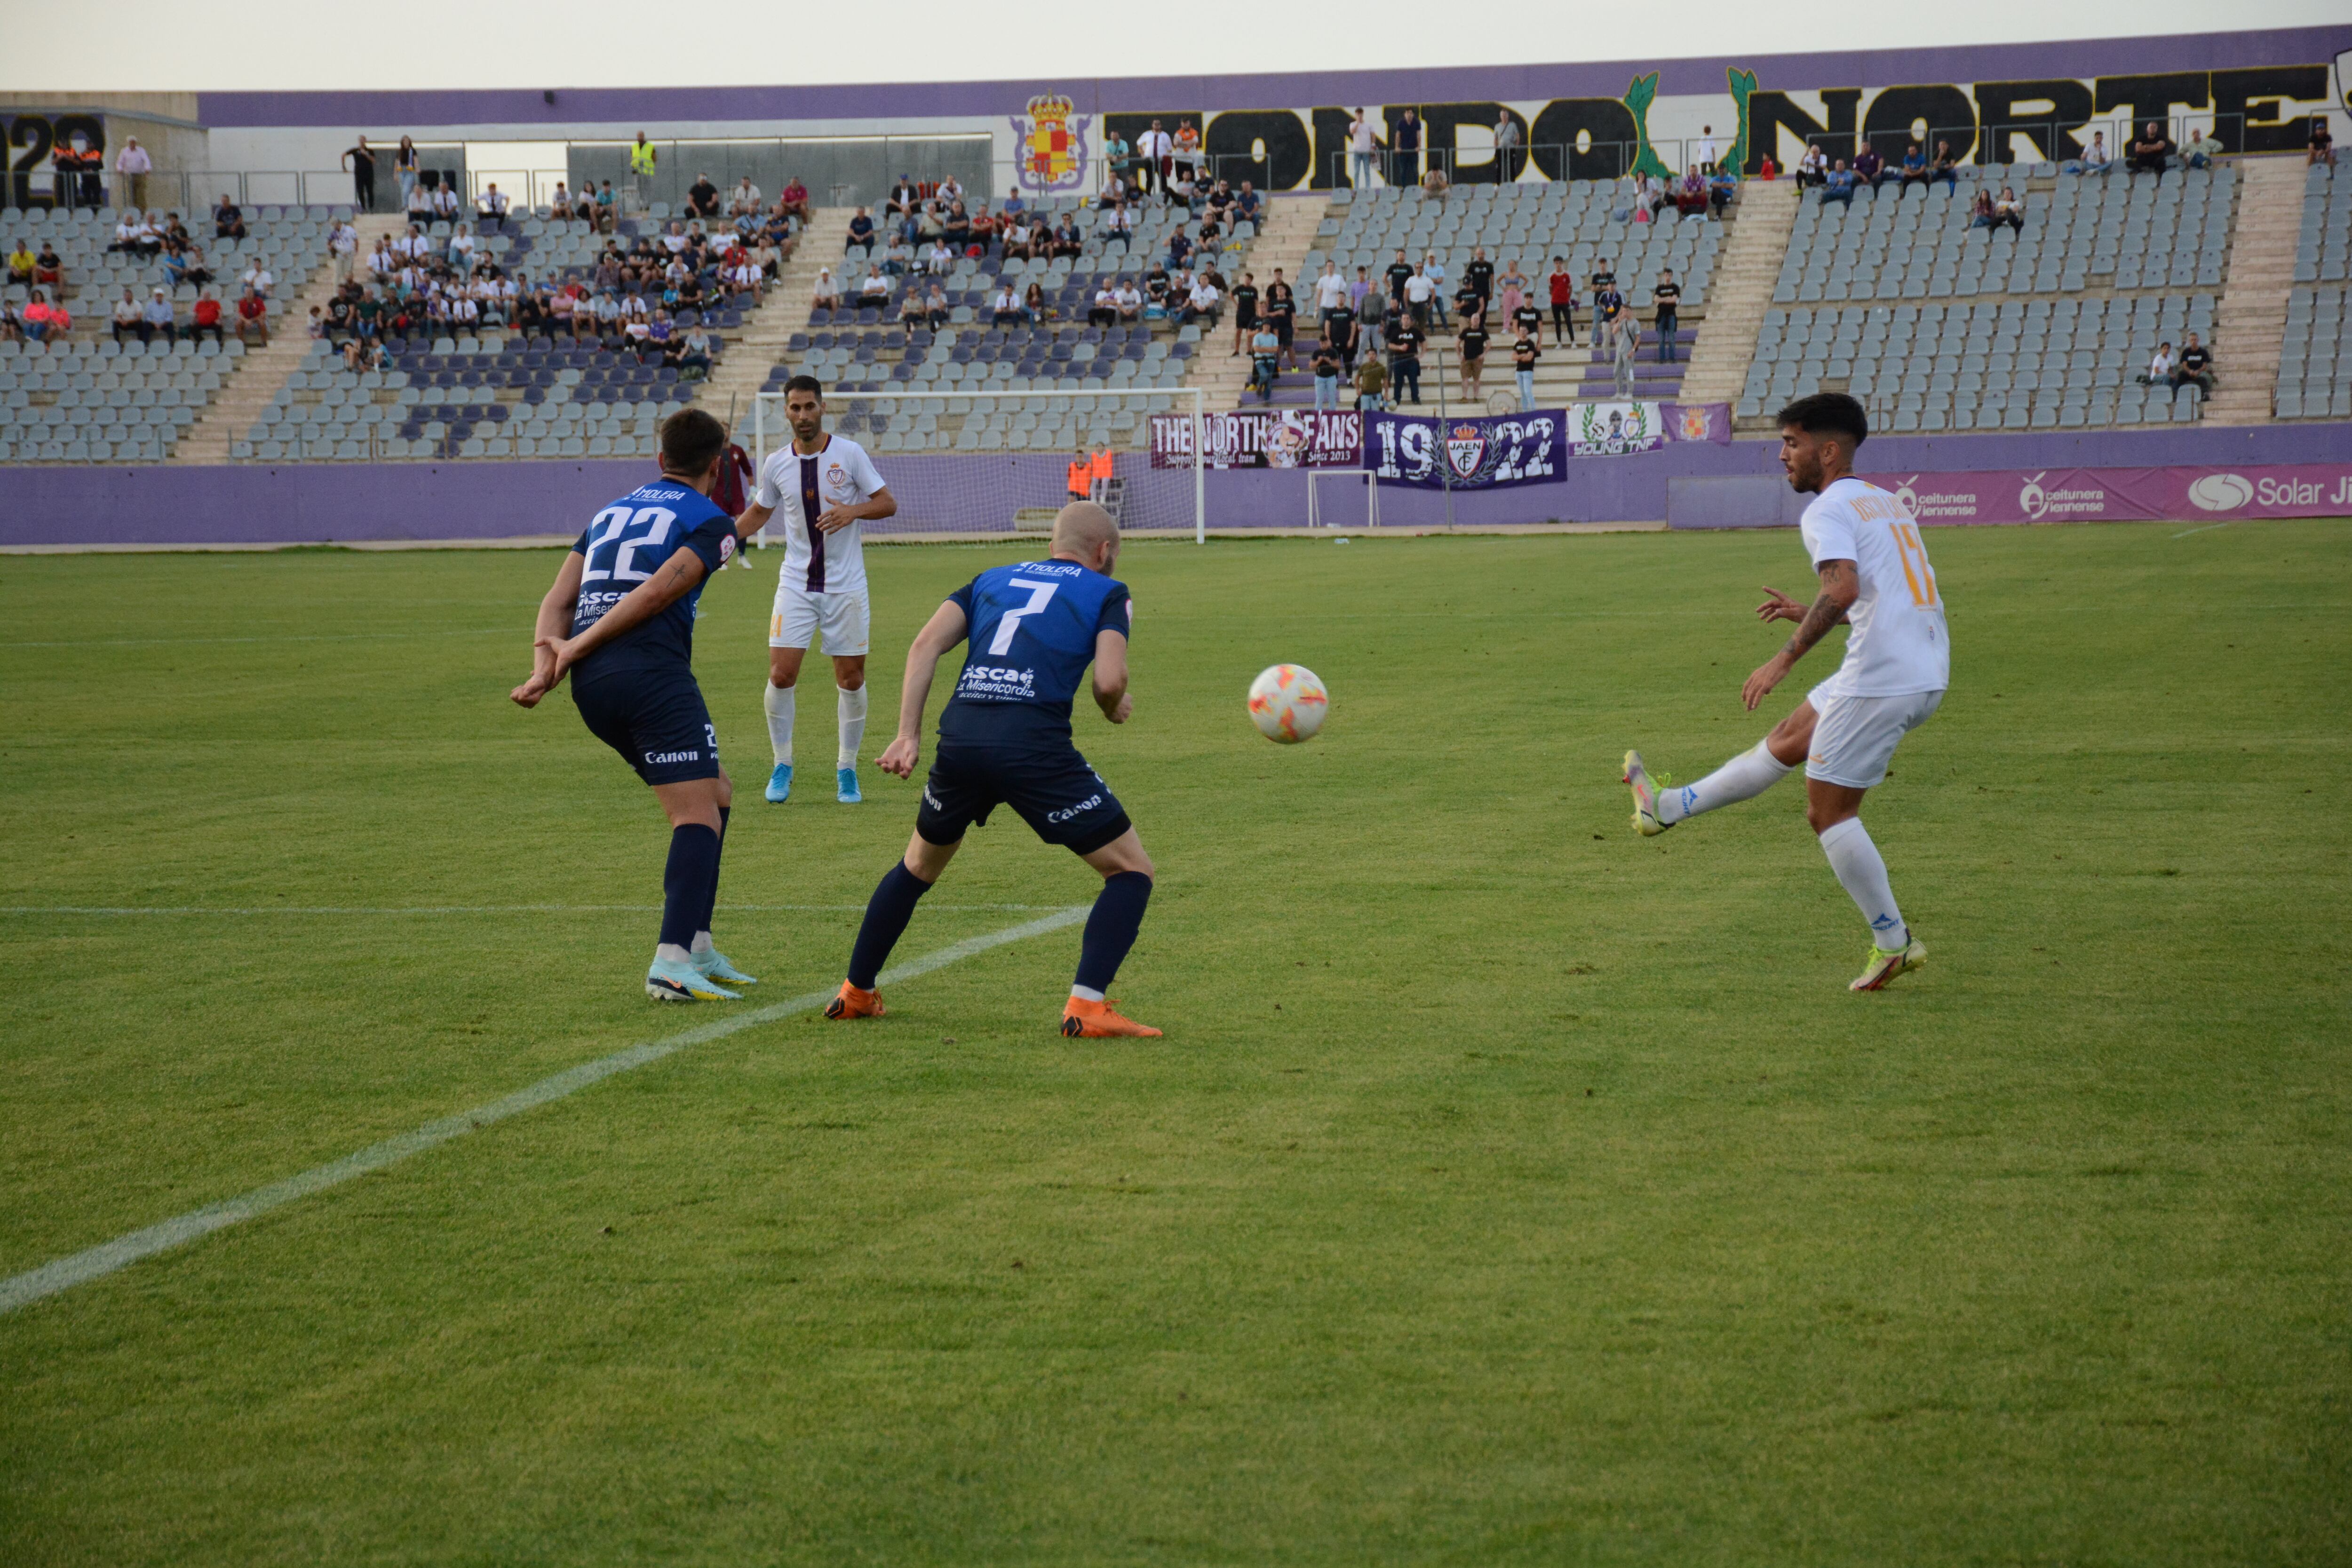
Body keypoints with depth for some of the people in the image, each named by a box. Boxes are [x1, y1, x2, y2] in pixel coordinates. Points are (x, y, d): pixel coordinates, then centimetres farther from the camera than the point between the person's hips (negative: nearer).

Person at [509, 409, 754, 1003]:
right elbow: (659, 591, -8)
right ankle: (672, 962, -25)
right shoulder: (711, 522, 6)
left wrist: (547, 658, 3)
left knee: (716, 794, 19)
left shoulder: (612, 512, 28)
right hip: (652, 671, -7)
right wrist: (579, 646, -8)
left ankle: (697, 948, 17)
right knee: (698, 813, -8)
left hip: (592, 686, 7)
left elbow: (559, 598, 16)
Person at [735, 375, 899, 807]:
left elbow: (888, 503, -2)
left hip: (846, 587, -1)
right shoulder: (776, 465, 3)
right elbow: (759, 512, 19)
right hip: (796, 585, 1)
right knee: (781, 674, -9)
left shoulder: (850, 454, -4)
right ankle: (782, 767, 7)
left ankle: (847, 770, 16)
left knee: (851, 678, 1)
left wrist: (853, 511, -21)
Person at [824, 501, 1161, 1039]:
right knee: (1131, 871, 9)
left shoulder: (993, 580, 27)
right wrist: (1115, 707, 20)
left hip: (960, 740, 5)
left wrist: (908, 736, 8)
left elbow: (926, 644, 12)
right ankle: (1086, 1005, -7)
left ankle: (856, 993, 36)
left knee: (919, 864, 31)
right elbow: (1109, 680, -3)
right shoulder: (1107, 593, 15)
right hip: (1036, 747, -5)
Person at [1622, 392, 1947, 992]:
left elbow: (1844, 588, -25)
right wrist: (1809, 616, 31)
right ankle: (1670, 807, 32)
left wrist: (1786, 657, -22)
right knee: (1788, 741, 20)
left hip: (1881, 677, -9)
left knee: (1828, 810, 1)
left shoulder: (1828, 511, -8)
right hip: (1927, 672, 9)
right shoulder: (1887, 503, 21)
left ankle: (1893, 943, 3)